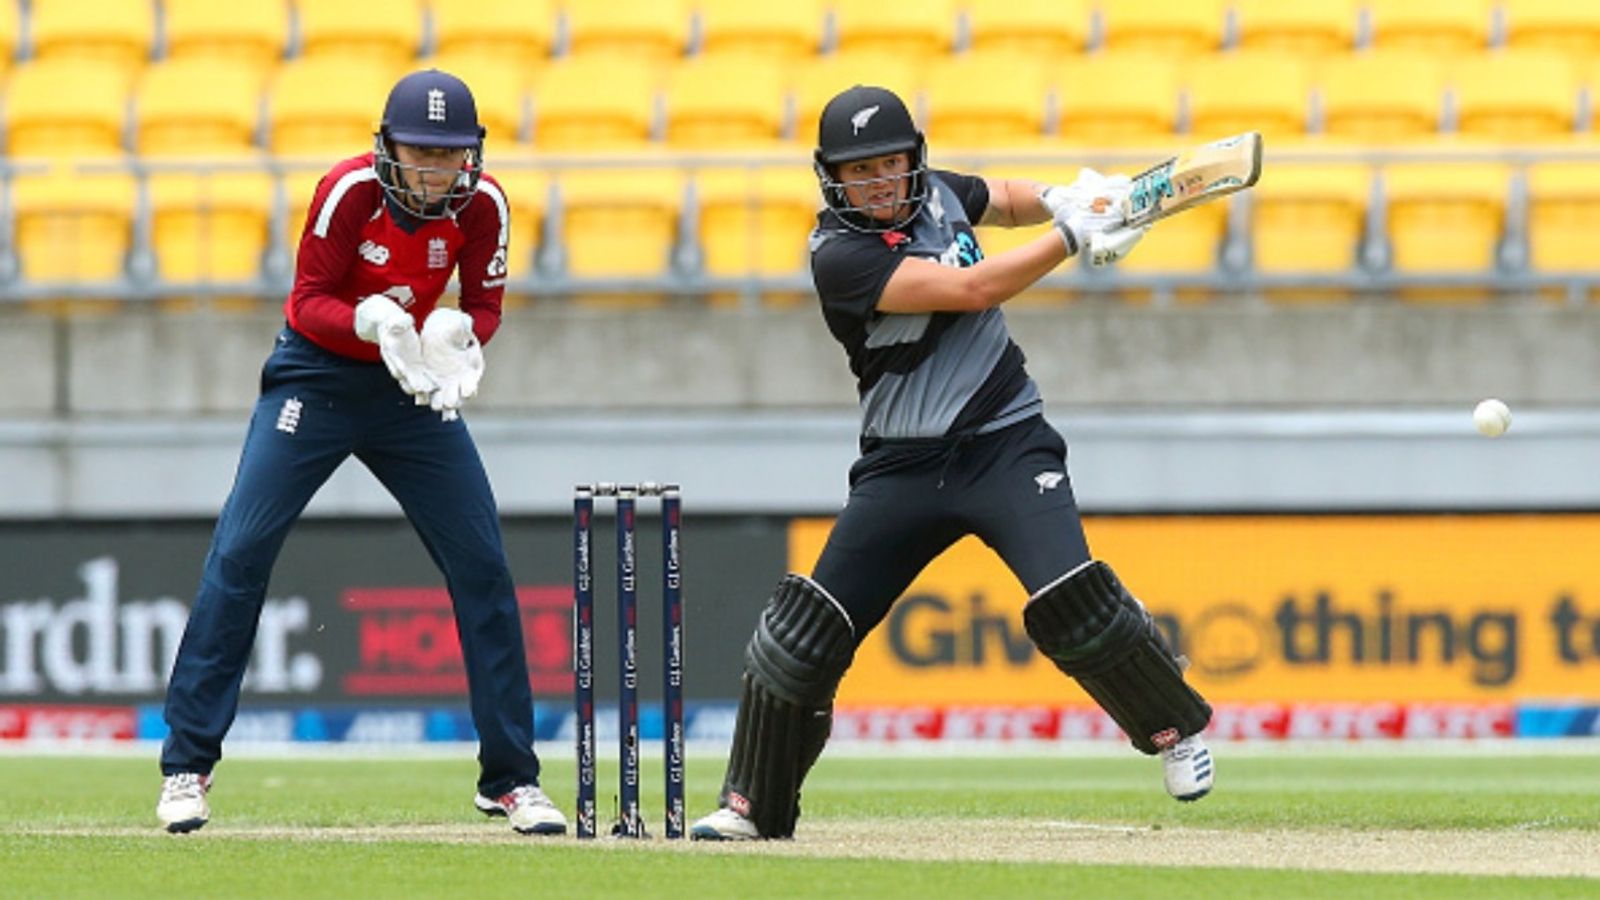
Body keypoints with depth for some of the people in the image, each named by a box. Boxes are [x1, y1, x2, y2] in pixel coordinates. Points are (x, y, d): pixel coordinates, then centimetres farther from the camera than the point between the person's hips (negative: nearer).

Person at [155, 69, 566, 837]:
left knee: (482, 565, -2)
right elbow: (309, 301, -17)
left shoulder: (482, 205, -13)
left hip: (414, 387, 3)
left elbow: (484, 305, -3)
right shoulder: (351, 191, -21)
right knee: (240, 550, -13)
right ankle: (186, 766, -6)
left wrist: (460, 338, -25)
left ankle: (510, 779, 9)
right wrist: (373, 322, -37)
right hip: (317, 373, -3)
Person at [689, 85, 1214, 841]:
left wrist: (1059, 201, 5)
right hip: (904, 462, -2)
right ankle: (753, 806, 11)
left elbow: (1004, 199, 27)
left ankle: (1174, 728, 2)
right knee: (805, 632, -5)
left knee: (1071, 599, -20)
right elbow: (969, 289, -22)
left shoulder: (937, 194, 3)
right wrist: (1073, 237, -18)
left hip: (1006, 439, 2)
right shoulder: (839, 253, -14)